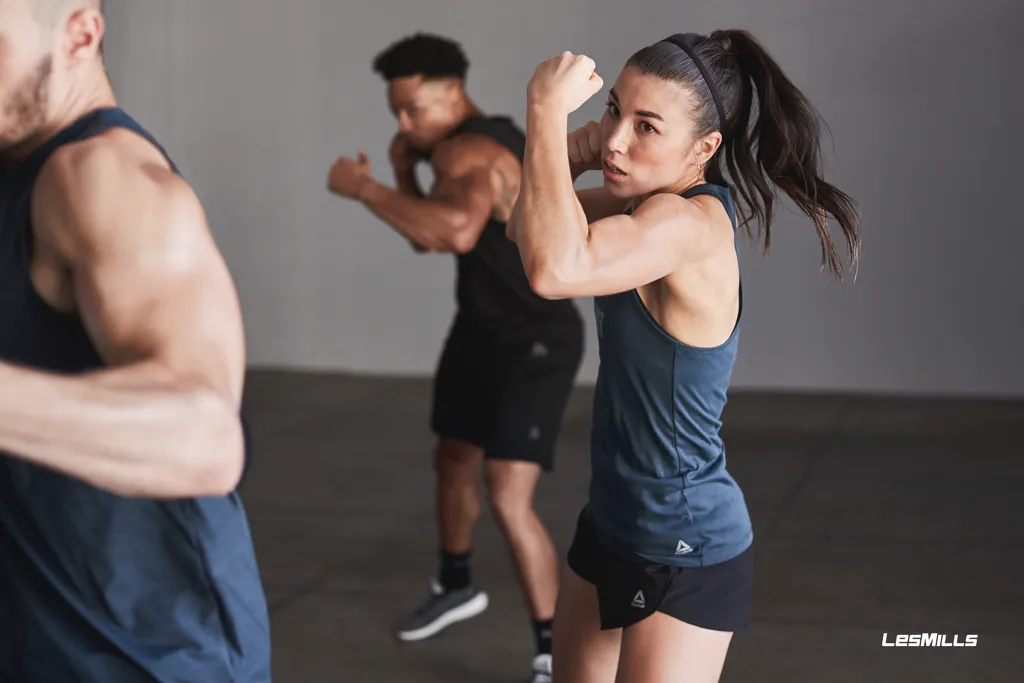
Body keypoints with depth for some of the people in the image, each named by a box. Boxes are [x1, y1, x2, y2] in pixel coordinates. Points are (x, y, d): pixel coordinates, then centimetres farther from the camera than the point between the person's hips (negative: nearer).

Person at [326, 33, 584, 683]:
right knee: (453, 460, 24)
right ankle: (456, 586, 49)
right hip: (482, 329, 11)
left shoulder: (466, 152, -26)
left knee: (509, 500, -17)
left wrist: (365, 189, -37)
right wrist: (402, 172, -4)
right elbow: (430, 234, 13)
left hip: (536, 343, -11)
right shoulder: (485, 139, 5)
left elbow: (458, 233, -49)